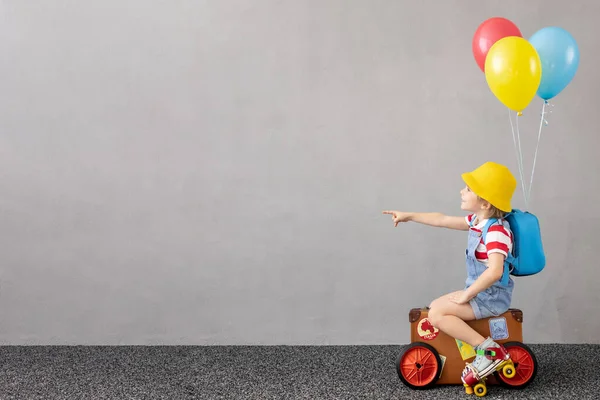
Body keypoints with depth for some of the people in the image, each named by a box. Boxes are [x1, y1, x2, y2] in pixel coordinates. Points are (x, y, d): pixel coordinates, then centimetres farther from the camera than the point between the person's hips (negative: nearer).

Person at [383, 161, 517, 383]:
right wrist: (409, 216, 18)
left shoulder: (496, 231, -25)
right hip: (481, 291, 10)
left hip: (491, 296, -10)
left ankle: (487, 349, -16)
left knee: (437, 314, -18)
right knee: (435, 306, 17)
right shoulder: (478, 220, 5)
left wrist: (467, 295, -28)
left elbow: (495, 271, -36)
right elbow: (442, 220, 16)